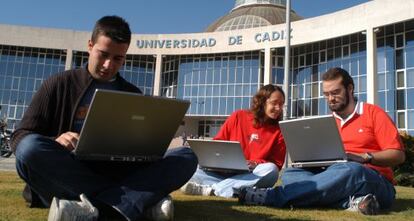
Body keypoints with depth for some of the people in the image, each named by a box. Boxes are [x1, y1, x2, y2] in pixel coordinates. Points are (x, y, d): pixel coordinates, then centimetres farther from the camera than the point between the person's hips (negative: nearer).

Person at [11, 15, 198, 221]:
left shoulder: (133, 94, 16)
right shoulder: (59, 84, 10)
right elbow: (21, 137, 5)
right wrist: (55, 143, -18)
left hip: (118, 177, 2)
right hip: (68, 177, -2)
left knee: (186, 157, -17)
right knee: (31, 148, -32)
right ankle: (143, 201, -32)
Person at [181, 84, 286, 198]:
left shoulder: (278, 131, 4)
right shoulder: (238, 116, 5)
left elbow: (277, 164, 2)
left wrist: (256, 164, -17)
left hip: (252, 176, 0)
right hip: (224, 172, 0)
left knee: (271, 170, -35)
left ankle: (212, 189, -35)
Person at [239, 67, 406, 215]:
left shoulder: (373, 113, 3)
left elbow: (398, 155, -2)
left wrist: (364, 157, -17)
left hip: (376, 182, -4)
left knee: (350, 169, -38)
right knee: (290, 173, -16)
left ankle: (273, 196, -36)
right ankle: (350, 202, -37)